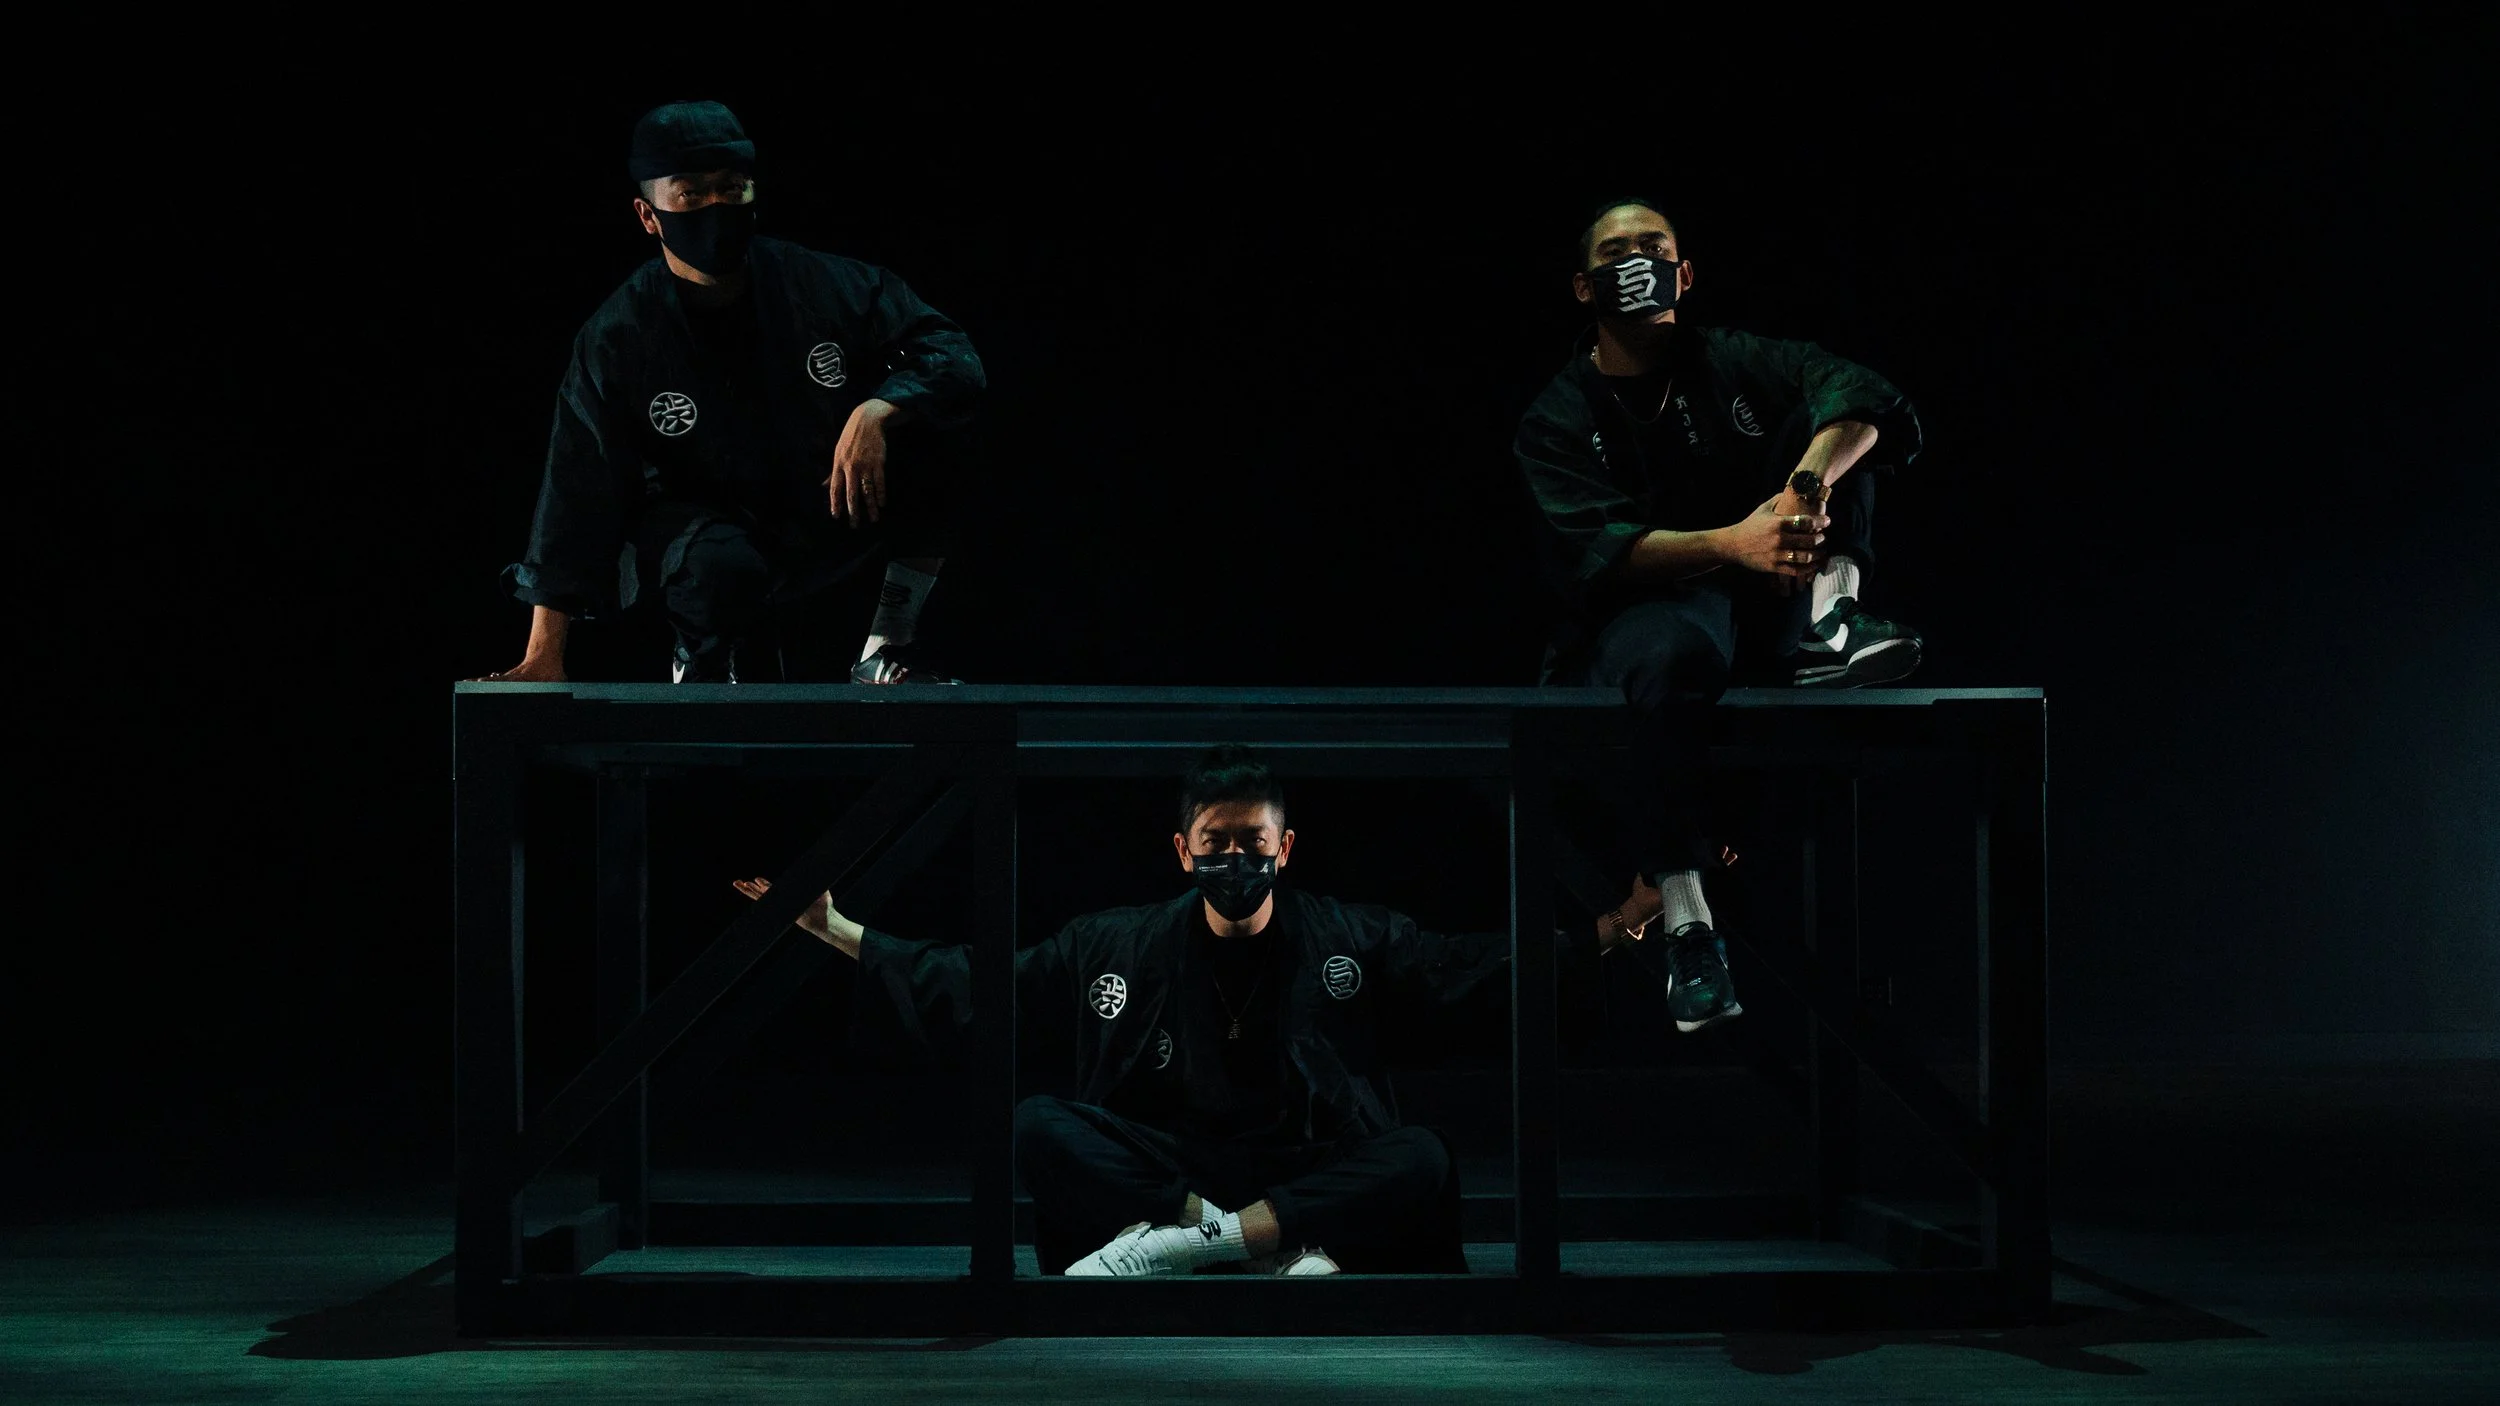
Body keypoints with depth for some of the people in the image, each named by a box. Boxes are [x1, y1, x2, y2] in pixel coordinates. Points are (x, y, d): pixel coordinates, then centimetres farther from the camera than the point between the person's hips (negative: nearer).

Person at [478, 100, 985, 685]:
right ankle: (703, 663, 0)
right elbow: (578, 494, -14)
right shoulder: (615, 340, -13)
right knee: (719, 565, -39)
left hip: (831, 521, 3)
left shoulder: (825, 286, -10)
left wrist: (874, 413, -34)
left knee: (927, 428, -22)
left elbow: (955, 357, -11)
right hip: (707, 521, -3)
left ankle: (885, 657, -11)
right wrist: (543, 657, -19)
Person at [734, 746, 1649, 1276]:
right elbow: (963, 988, 10)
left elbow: (1479, 968, -1)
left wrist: (1603, 936, -15)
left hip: (1314, 1177, 0)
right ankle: (1283, 1256, -36)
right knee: (1039, 1127, -26)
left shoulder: (1349, 939, 7)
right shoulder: (1119, 946, 9)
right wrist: (835, 930, 2)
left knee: (1422, 1160, -30)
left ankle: (1176, 1245, -36)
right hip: (1162, 1169, 1)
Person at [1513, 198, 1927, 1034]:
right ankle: (1684, 918, -39)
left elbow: (1864, 398, -11)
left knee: (1823, 415, -9)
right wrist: (1733, 543, -34)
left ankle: (1826, 623, -31)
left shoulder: (1731, 365, 9)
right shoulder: (1559, 421, 3)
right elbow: (1597, 552, -16)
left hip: (1760, 612, 3)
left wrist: (1809, 479, -35)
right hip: (1635, 616, -3)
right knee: (1672, 651, -42)